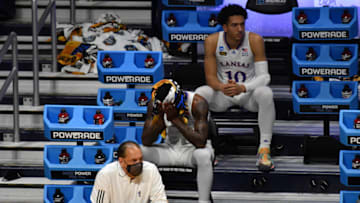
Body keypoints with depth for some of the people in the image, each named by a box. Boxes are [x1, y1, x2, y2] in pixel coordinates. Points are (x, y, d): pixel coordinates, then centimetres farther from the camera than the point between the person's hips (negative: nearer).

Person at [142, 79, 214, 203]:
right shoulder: (155, 104, -13)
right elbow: (146, 142, -16)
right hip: (170, 148, 4)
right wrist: (160, 117, -31)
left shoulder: (197, 103, -25)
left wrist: (175, 119, -36)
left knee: (203, 155, -39)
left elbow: (200, 142, -32)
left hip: (192, 148, -4)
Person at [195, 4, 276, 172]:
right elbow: (210, 76, -11)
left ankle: (264, 149, -29)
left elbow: (264, 76, -19)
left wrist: (242, 88, -39)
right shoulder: (212, 41, -12)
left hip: (249, 93, -1)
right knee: (200, 93, -30)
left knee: (265, 93, -36)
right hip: (223, 94, 1)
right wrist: (222, 87, -36)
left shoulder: (255, 40, -17)